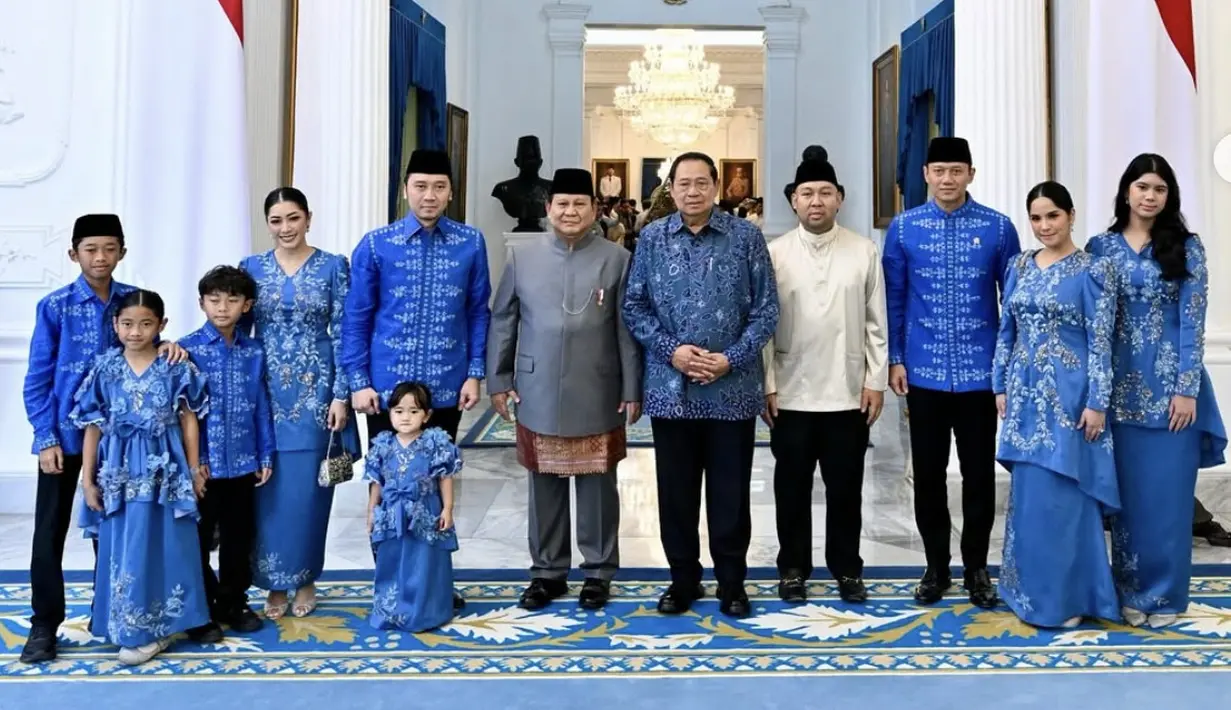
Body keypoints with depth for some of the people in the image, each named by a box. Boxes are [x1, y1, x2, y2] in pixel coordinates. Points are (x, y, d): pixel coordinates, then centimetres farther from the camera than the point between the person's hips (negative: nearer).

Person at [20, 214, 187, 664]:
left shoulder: (134, 300, 0)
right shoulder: (54, 306, -7)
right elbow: (37, 379, -5)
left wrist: (165, 347, -16)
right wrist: (46, 438, -11)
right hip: (64, 434, -2)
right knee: (50, 530, 1)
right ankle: (44, 624, 12)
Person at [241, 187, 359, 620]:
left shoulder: (334, 267, 0)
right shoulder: (251, 268, 5)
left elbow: (343, 334, -2)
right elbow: (238, 333, 6)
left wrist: (341, 395, -7)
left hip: (315, 390, -1)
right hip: (266, 391, 2)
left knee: (308, 487, 3)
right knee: (269, 488, 4)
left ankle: (306, 579, 19)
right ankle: (275, 583, 16)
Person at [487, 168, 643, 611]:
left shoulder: (617, 260, 1)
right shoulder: (522, 259, 6)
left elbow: (628, 329, -1)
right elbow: (502, 322, 9)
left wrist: (632, 390, -4)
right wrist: (499, 380, 4)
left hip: (597, 398, -2)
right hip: (538, 396, 2)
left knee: (597, 487, 8)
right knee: (545, 487, 11)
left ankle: (598, 572, 22)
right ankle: (547, 571, 24)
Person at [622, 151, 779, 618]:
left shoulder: (746, 237, -1)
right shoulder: (651, 238, 4)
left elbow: (766, 308, -1)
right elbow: (634, 306, 3)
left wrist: (732, 359, -12)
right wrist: (671, 350, -10)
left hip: (733, 388, -1)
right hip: (670, 388, 2)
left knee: (730, 493, 7)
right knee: (676, 492, 10)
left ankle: (732, 583, 22)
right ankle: (683, 579, 25)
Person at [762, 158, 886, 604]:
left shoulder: (864, 251, 1)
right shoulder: (775, 253, 0)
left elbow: (876, 322, 3)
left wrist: (876, 380, -1)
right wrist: (766, 385, -4)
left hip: (848, 392, 0)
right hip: (791, 393, 0)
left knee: (845, 487, 10)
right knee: (792, 488, 9)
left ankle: (847, 569, 24)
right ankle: (793, 569, 23)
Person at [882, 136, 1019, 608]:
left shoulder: (998, 228, 0)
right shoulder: (903, 228, 1)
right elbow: (893, 299, 4)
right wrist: (895, 359, 1)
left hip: (981, 372, 0)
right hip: (924, 372, 1)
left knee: (979, 473, 7)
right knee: (928, 474, 9)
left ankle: (976, 568, 23)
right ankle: (936, 566, 23)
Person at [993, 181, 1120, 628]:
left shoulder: (1092, 270, -7)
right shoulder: (1019, 267, 9)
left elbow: (1100, 342, -9)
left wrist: (1097, 403, -13)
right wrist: (1000, 386, 8)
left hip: (1068, 395, -5)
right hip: (1026, 393, 5)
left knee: (1062, 495, -1)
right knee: (1027, 494, 11)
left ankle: (1065, 597, 12)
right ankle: (1031, 591, 24)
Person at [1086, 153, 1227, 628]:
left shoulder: (1186, 248, 0)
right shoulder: (1100, 248, 4)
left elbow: (1193, 323, -5)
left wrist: (1186, 389, -11)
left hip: (1171, 383, -1)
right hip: (1122, 386, 2)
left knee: (1168, 491, 3)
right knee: (1128, 490, 8)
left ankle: (1164, 593, 16)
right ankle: (1131, 591, 19)